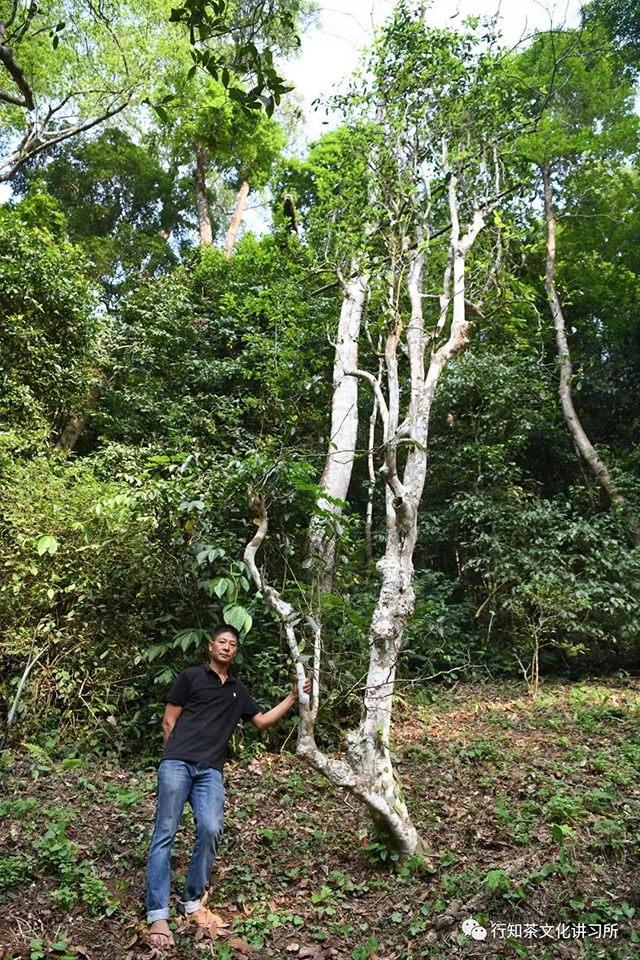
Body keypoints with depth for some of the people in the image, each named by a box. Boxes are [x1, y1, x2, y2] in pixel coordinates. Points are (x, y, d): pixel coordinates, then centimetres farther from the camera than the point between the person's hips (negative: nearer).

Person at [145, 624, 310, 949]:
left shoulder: (237, 689, 21)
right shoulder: (190, 676, 6)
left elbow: (262, 721, 23)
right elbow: (168, 722, 6)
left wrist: (293, 697, 17)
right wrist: (177, 757, 2)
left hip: (210, 771, 4)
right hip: (176, 764, -3)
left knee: (210, 830, -10)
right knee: (165, 834, -3)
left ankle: (191, 901, 9)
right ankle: (157, 915, 2)